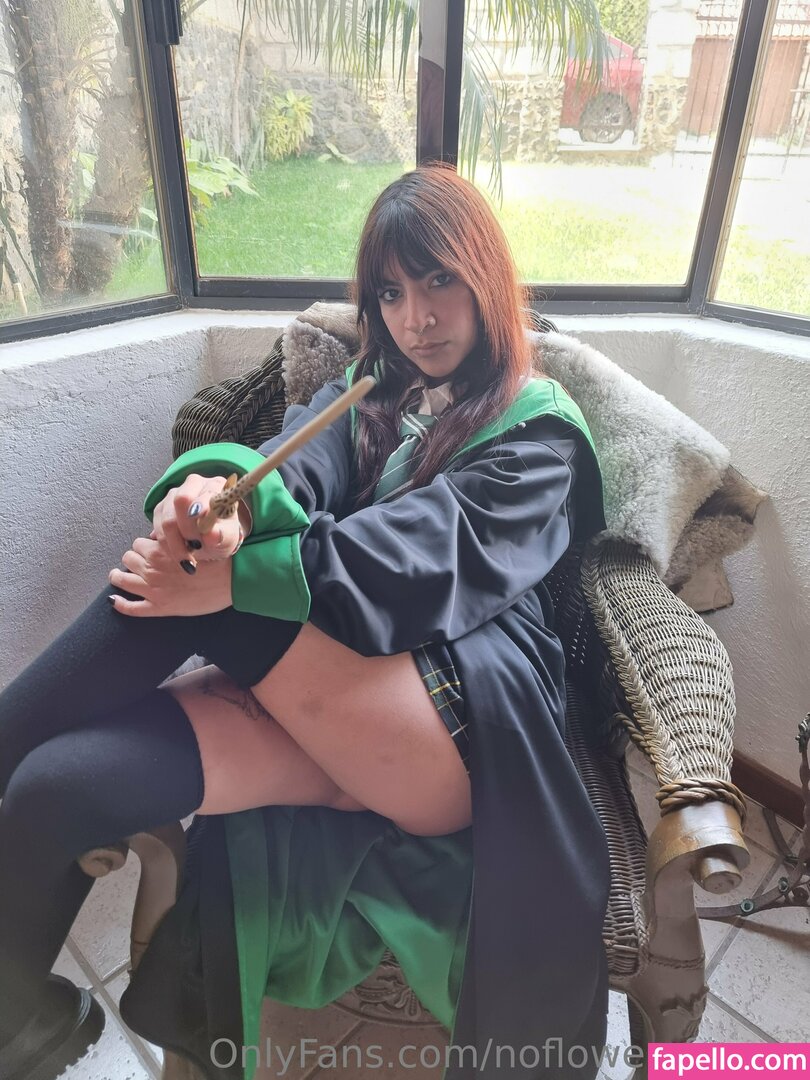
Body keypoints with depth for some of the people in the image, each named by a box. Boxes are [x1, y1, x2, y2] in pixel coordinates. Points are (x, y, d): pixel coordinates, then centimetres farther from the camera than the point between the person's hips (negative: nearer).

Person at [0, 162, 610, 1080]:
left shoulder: (539, 432, 6)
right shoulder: (368, 392, 21)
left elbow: (433, 554, -13)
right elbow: (299, 468, -1)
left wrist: (234, 576, -25)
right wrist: (225, 491, -25)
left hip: (458, 735, -4)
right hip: (327, 709, 4)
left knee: (185, 576, -25)